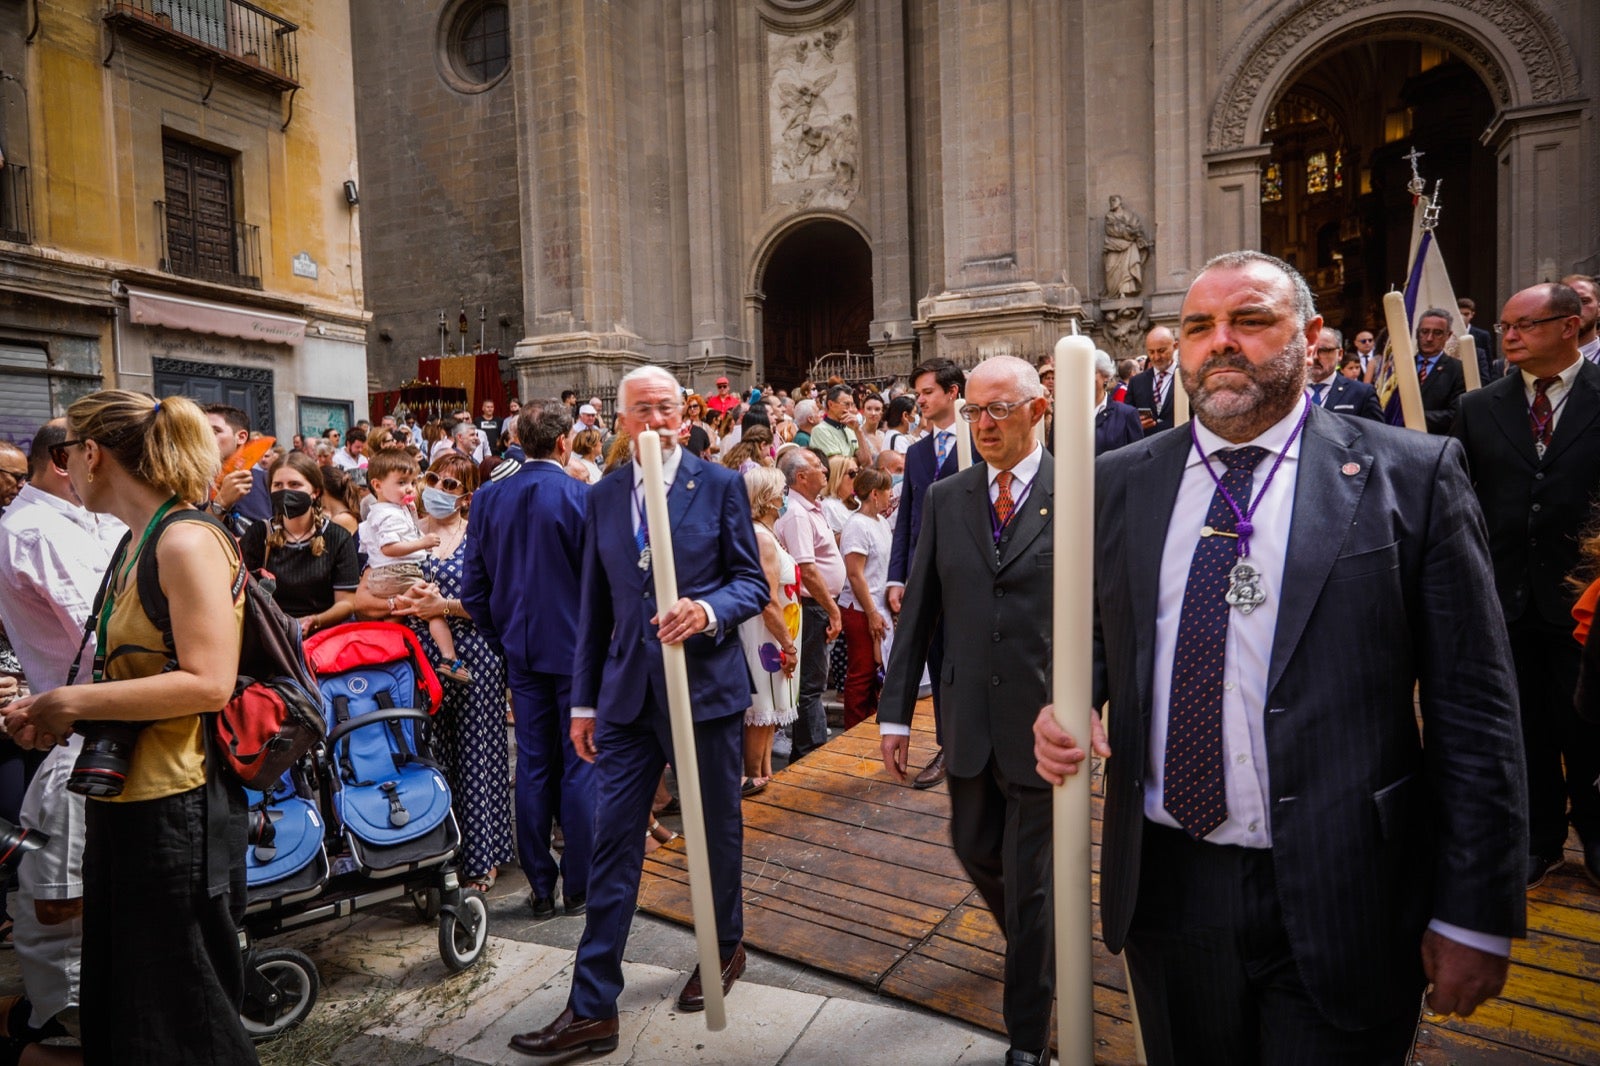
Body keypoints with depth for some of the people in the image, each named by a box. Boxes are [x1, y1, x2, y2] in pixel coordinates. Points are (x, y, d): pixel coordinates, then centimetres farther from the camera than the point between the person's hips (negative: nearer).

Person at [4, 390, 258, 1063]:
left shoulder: (187, 541, -16)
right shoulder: (133, 544, 13)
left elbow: (208, 683, -23)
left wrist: (73, 702, -17)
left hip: (176, 809, -9)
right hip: (123, 800, 9)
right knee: (115, 1010, 22)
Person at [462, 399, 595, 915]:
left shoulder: (488, 499, 1)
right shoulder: (582, 497, -14)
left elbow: (473, 589, 4)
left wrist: (503, 640, 13)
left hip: (522, 652, 4)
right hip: (578, 649, -4)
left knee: (532, 767, 11)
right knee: (580, 766, 6)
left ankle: (540, 887, 21)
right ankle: (579, 887, 15)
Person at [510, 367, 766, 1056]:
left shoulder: (720, 485, -3)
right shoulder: (602, 498, 7)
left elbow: (752, 582, -2)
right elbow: (594, 608, 9)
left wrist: (707, 610, -24)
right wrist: (585, 701, 9)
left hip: (707, 687, -2)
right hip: (628, 695, 3)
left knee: (717, 831, 15)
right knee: (612, 847, 5)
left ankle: (724, 948, 41)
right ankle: (592, 1008, 17)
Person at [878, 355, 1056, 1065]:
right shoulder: (944, 499, 4)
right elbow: (918, 611, 5)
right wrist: (895, 709, 4)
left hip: (1046, 720, -4)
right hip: (970, 719, 4)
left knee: (1030, 880, 7)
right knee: (974, 848, 21)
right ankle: (1038, 945, 55)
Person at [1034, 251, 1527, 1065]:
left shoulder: (1412, 476, -5)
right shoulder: (1118, 482, 3)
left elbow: (1473, 705, -6)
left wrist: (1475, 914, -6)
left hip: (1337, 903, -3)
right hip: (1163, 887, 3)